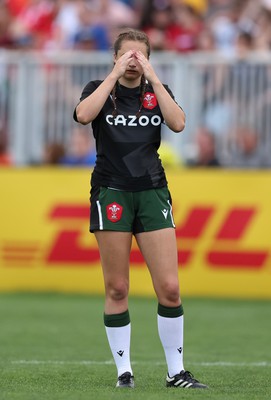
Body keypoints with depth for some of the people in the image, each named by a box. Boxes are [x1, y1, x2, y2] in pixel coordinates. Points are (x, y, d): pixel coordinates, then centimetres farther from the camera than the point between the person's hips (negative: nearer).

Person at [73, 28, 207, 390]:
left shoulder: (158, 91, 10)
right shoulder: (100, 89, 4)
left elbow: (177, 123, -10)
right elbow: (83, 115, -19)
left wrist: (153, 78, -11)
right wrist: (115, 75, -15)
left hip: (152, 192, 2)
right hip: (111, 193, -2)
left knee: (169, 288, -5)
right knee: (117, 289, -1)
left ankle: (176, 372, 4)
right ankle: (124, 370, 8)